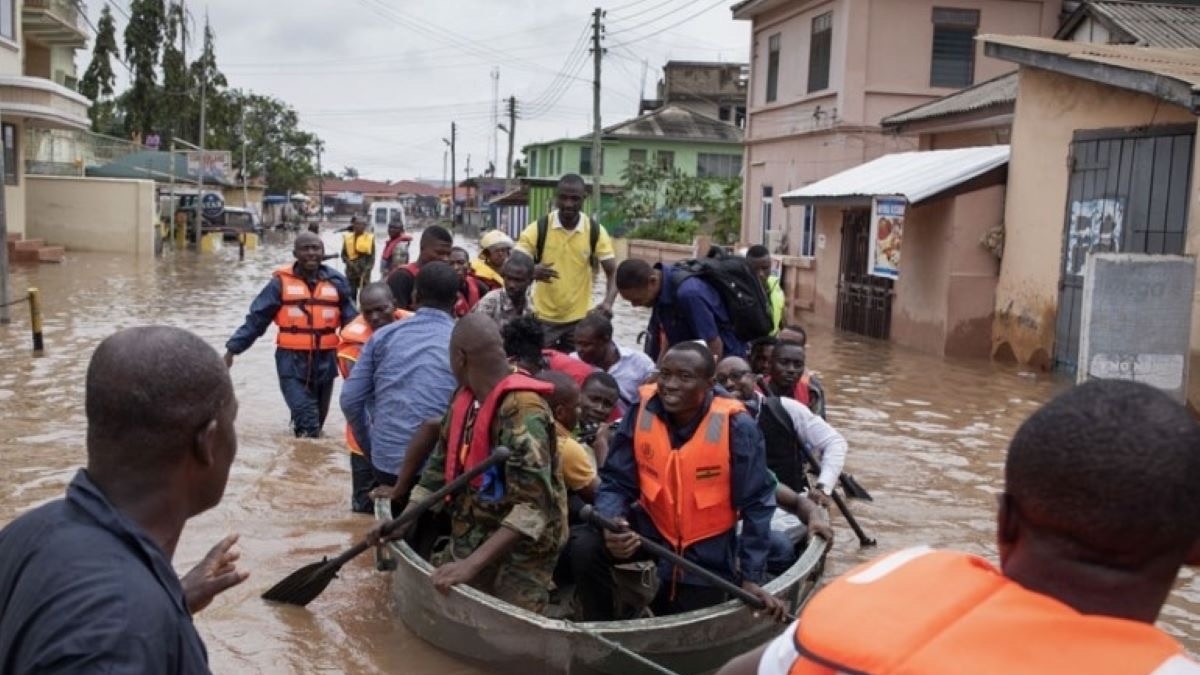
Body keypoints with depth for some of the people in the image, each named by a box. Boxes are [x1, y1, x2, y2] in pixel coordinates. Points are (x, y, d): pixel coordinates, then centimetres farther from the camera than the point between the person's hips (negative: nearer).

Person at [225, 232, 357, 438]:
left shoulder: (336, 282, 3)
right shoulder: (282, 282, -4)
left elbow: (352, 322, 7)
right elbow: (256, 319, -3)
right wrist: (232, 349, -6)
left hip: (325, 361, 3)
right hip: (292, 362, -3)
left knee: (317, 421, 16)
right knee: (307, 423, -14)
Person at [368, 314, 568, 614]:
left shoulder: (523, 412, -27)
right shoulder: (464, 398, 0)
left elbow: (534, 505, -33)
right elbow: (441, 464, 10)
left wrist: (472, 564, -36)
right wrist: (402, 522, -1)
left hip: (522, 549, -7)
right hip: (470, 538, 7)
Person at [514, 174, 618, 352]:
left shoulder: (596, 232, -5)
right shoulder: (537, 229, -8)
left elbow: (613, 272, -4)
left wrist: (608, 302, -23)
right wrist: (532, 271, -31)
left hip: (580, 319, 1)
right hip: (544, 319, -1)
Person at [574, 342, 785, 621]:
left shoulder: (736, 427, -22)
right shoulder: (642, 412, -15)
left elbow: (756, 504, -13)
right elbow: (615, 482, -7)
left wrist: (751, 577, -14)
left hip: (707, 556, -1)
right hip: (651, 531, 1)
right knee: (587, 551, -24)